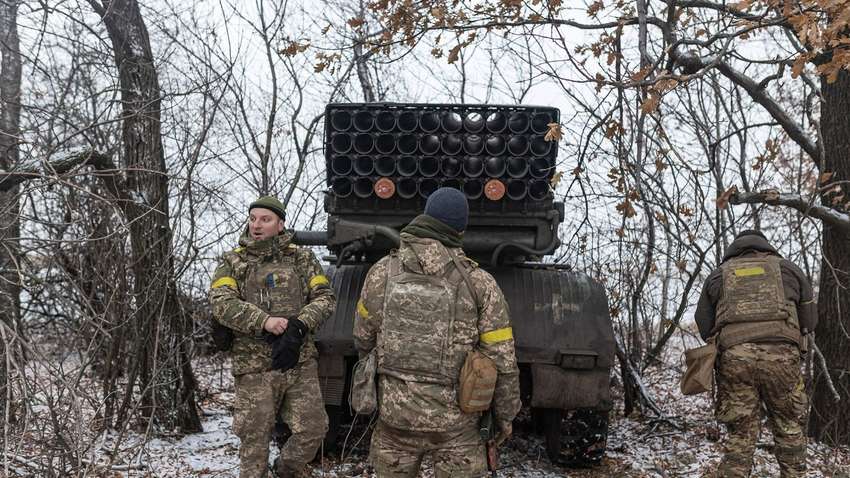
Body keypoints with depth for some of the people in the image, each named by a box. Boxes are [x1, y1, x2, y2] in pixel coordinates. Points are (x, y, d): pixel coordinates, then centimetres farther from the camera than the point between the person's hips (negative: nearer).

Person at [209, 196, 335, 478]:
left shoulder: (301, 258, 9)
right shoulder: (232, 262, 5)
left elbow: (325, 297, 3)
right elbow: (221, 303, -9)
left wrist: (300, 324, -15)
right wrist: (264, 320, -22)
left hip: (301, 362, 2)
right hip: (254, 367, -1)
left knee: (313, 428, 3)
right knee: (254, 437, 6)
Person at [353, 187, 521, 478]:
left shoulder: (383, 272, -3)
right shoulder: (480, 284, -8)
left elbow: (362, 342, 7)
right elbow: (503, 364, -6)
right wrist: (505, 415, 8)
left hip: (394, 414, 2)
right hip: (454, 422, -2)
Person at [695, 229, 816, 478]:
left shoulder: (717, 275, 18)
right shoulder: (787, 268, 18)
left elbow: (704, 327, 14)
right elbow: (810, 320, 18)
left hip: (734, 357, 1)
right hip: (781, 355, 0)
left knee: (740, 433, 6)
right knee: (789, 429, 12)